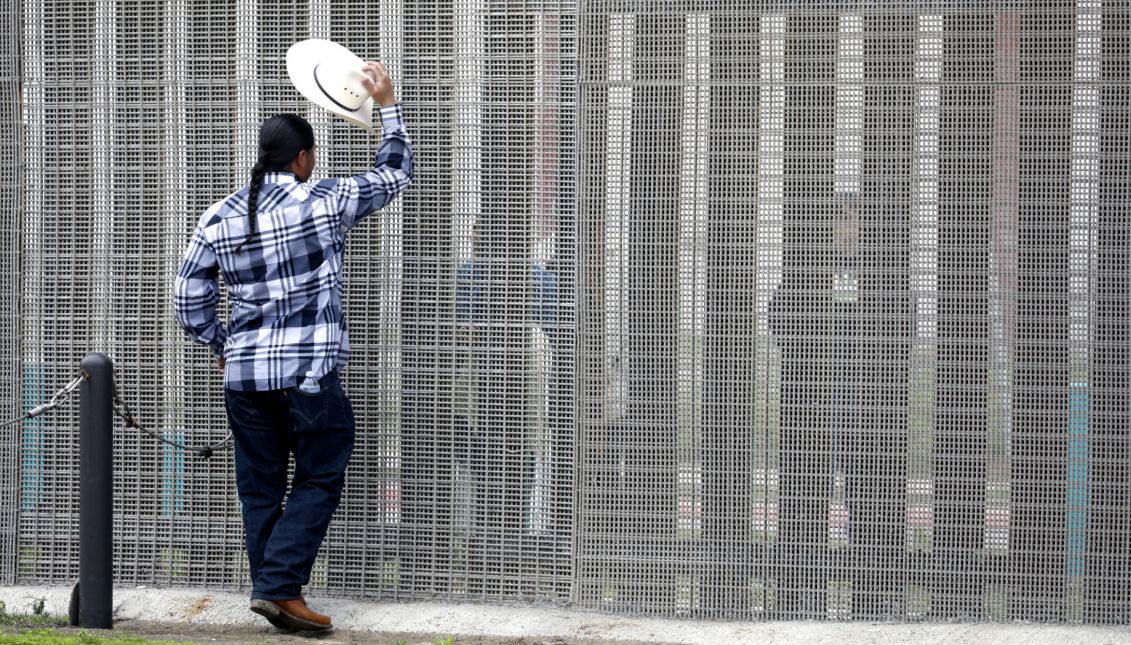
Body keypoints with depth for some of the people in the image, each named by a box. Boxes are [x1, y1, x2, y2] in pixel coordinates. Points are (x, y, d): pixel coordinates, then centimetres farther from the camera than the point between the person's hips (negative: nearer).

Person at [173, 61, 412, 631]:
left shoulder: (219, 218, 5)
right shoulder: (324, 203, -7)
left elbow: (189, 293, 10)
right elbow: (395, 174, 6)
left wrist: (219, 345, 23)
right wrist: (387, 105, 16)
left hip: (243, 373, 5)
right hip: (307, 372, -5)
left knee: (260, 487, 11)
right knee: (318, 480, 2)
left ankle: (272, 590, 14)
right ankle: (279, 585, -9)